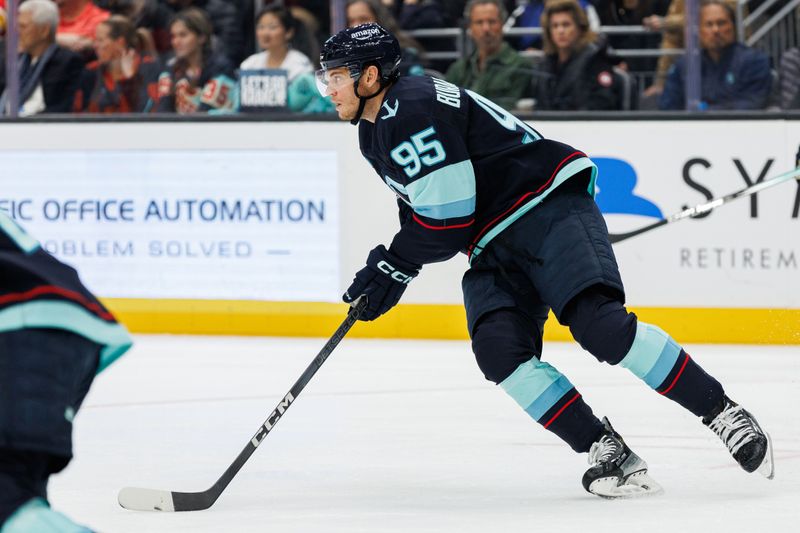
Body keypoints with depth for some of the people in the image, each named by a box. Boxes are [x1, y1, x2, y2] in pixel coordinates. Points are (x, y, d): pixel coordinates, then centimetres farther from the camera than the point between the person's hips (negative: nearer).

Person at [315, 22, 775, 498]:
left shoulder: (414, 110, -16)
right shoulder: (375, 132, 17)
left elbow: (447, 219, -19)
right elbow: (421, 207, 33)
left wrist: (394, 267, -6)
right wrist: (386, 267, 23)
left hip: (549, 207, -9)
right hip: (494, 246, 9)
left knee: (597, 322, -26)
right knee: (498, 350, -17)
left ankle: (723, 414, -19)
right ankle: (606, 451, -17)